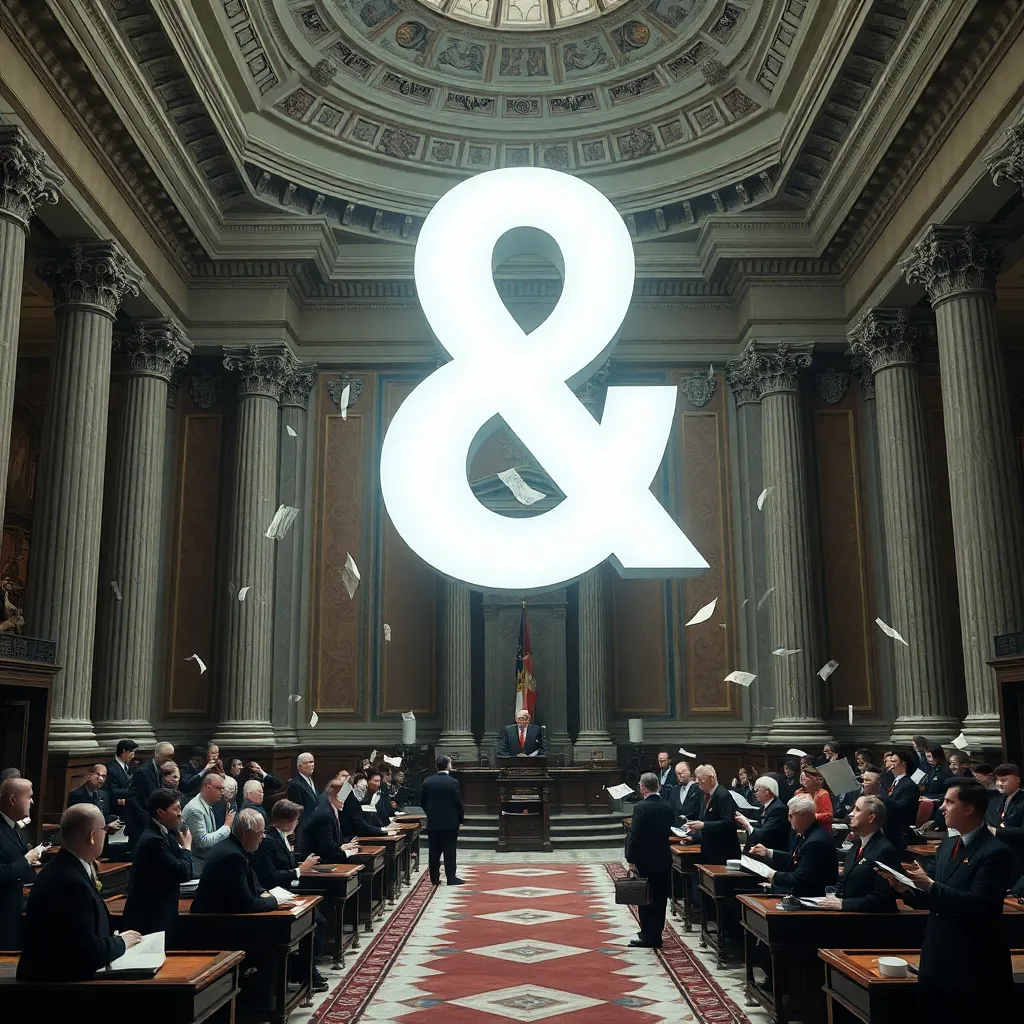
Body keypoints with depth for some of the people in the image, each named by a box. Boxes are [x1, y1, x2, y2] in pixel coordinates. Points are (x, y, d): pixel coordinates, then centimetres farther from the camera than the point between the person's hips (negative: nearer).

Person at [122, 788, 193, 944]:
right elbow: (183, 873, -24)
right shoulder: (153, 840, -22)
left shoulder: (163, 833, 8)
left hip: (158, 913, 10)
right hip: (150, 918, -10)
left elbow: (184, 870, 10)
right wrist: (186, 846, -9)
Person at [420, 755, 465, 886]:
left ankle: (434, 878, 13)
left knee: (434, 851, 9)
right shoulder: (453, 782, -13)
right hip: (450, 822, -3)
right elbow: (458, 803, -10)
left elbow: (422, 802, 3)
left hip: (432, 822, 3)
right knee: (449, 851, 3)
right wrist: (461, 819, 3)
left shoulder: (427, 782, -2)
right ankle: (451, 878, 4)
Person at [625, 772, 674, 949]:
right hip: (664, 859, 6)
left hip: (645, 861, -6)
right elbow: (668, 831, 9)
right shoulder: (667, 807, 2)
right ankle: (656, 933, 23)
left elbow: (634, 835, -17)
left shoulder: (641, 808, -17)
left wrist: (631, 859, -10)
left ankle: (648, 937, 7)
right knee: (660, 898, 13)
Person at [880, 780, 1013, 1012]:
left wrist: (930, 884, -26)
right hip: (937, 958, 8)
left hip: (973, 964, -8)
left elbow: (977, 904, -25)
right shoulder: (947, 845, 10)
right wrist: (905, 889, -7)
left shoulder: (995, 852, -15)